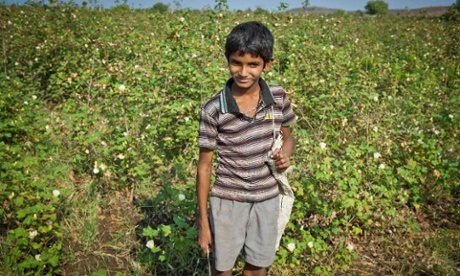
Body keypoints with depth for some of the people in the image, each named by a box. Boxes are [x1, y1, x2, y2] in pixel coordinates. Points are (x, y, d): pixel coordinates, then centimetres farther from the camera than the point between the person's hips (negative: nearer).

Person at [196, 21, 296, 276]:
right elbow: (205, 165, -9)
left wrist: (285, 155, -15)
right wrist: (203, 220, -5)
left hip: (267, 200, 3)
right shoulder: (212, 111, -18)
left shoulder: (279, 99, -9)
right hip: (227, 202, -2)